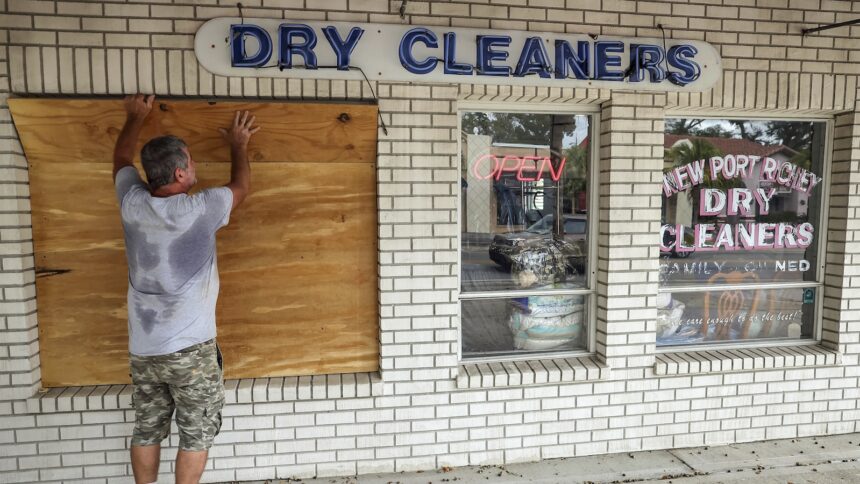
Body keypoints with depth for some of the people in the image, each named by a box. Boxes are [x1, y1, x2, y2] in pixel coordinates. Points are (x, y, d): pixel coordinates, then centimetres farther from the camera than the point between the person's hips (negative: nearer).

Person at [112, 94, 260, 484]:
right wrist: (238, 146, 20)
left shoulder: (132, 203, -4)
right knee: (196, 434, 10)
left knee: (147, 431, 18)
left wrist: (135, 118, 33)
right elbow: (241, 186, 4)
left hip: (142, 349, 5)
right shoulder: (199, 210, -16)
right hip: (189, 349, -5)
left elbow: (121, 158, 19)